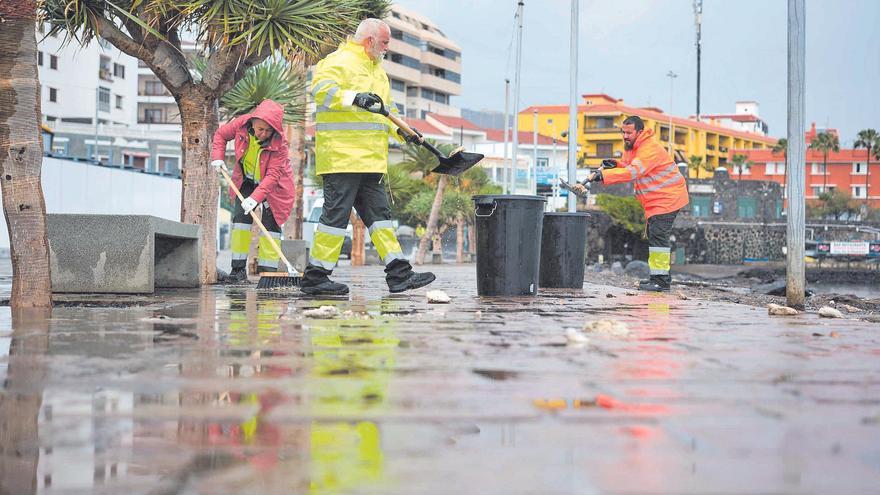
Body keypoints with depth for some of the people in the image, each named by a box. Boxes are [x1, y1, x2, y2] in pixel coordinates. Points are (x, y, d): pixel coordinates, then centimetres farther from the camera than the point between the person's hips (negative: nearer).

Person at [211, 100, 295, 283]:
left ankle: (268, 271, -2)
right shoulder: (241, 124, -21)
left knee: (270, 222, -7)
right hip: (247, 180, 3)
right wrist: (218, 156, -14)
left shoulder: (279, 143, -30)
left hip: (272, 185, -3)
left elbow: (273, 174, -34)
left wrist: (255, 197, -42)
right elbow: (221, 134, 0)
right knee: (240, 215, -9)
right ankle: (238, 268, -6)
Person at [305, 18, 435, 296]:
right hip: (342, 156, -10)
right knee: (337, 213, -8)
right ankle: (315, 277, -1)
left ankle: (399, 274, 8)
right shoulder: (341, 61, -6)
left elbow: (387, 109, 30)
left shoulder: (376, 70, 25)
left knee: (378, 213, 7)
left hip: (369, 160, 10)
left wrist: (404, 131, 14)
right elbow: (321, 88, -23)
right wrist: (354, 98, -36)